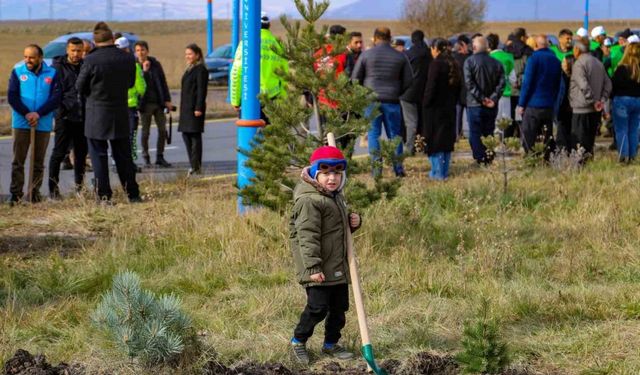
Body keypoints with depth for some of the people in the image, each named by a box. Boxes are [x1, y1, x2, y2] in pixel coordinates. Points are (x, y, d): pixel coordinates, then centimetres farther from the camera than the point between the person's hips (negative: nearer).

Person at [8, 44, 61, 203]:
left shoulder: (52, 74, 3)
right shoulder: (17, 72, 2)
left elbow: (56, 98, -4)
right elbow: (12, 96, -3)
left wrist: (38, 114, -15)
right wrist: (26, 114, -16)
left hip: (43, 124, 1)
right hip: (21, 123, -1)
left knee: (38, 162, 6)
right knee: (18, 160, -3)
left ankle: (35, 193, 13)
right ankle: (16, 193, 0)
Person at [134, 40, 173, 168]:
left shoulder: (155, 64, 4)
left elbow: (163, 82, 9)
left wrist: (167, 100, 5)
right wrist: (144, 70, -21)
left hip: (158, 102, 3)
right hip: (145, 103, -3)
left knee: (162, 130, 3)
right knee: (145, 132, 2)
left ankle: (160, 157, 13)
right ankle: (146, 158, 11)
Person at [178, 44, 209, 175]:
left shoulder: (200, 69, -10)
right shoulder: (189, 69, 18)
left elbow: (202, 90, -16)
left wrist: (199, 108, -21)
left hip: (194, 107, -10)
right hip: (186, 107, 10)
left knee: (195, 136, -7)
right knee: (186, 135, 9)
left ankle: (196, 167, -5)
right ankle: (194, 165, 14)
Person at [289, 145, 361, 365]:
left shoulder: (336, 196, 13)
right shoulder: (309, 200, -17)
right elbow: (308, 236, -22)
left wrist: (353, 222, 5)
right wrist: (313, 267, -26)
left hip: (338, 267, 9)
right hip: (319, 269, -9)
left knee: (339, 306, 13)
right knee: (318, 307, -8)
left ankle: (331, 344, 28)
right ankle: (299, 341, 12)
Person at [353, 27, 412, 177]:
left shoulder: (366, 55, -1)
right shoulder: (400, 57, 4)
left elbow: (356, 78, 2)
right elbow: (408, 81, 5)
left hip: (371, 101, -1)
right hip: (392, 101, 1)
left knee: (374, 134, 4)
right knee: (394, 134, 9)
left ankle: (376, 168, -3)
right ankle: (398, 168, 7)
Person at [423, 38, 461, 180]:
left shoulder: (436, 64, -15)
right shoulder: (453, 64, 8)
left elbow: (431, 87, -17)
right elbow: (458, 86, 14)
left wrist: (426, 103, -8)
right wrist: (453, 102, 18)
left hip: (436, 108, -7)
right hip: (450, 108, 7)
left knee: (435, 140, -1)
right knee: (447, 140, 13)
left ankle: (438, 172, -1)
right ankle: (445, 171, 18)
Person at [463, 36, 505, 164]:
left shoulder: (469, 61, -6)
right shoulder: (496, 63, 5)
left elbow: (469, 82, -15)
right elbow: (501, 83, -3)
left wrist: (481, 98, -14)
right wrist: (493, 99, -9)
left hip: (474, 104, -4)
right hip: (492, 106, 4)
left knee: (475, 134, 1)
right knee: (489, 133, 13)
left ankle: (479, 159, -6)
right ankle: (489, 160, 11)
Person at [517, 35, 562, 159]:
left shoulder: (534, 58, -8)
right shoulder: (556, 60, 10)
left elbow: (527, 83, -11)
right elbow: (558, 85, 13)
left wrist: (521, 104, -8)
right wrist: (553, 100, 15)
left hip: (533, 105, -6)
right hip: (549, 106, 6)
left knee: (528, 139, -2)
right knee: (547, 138, 11)